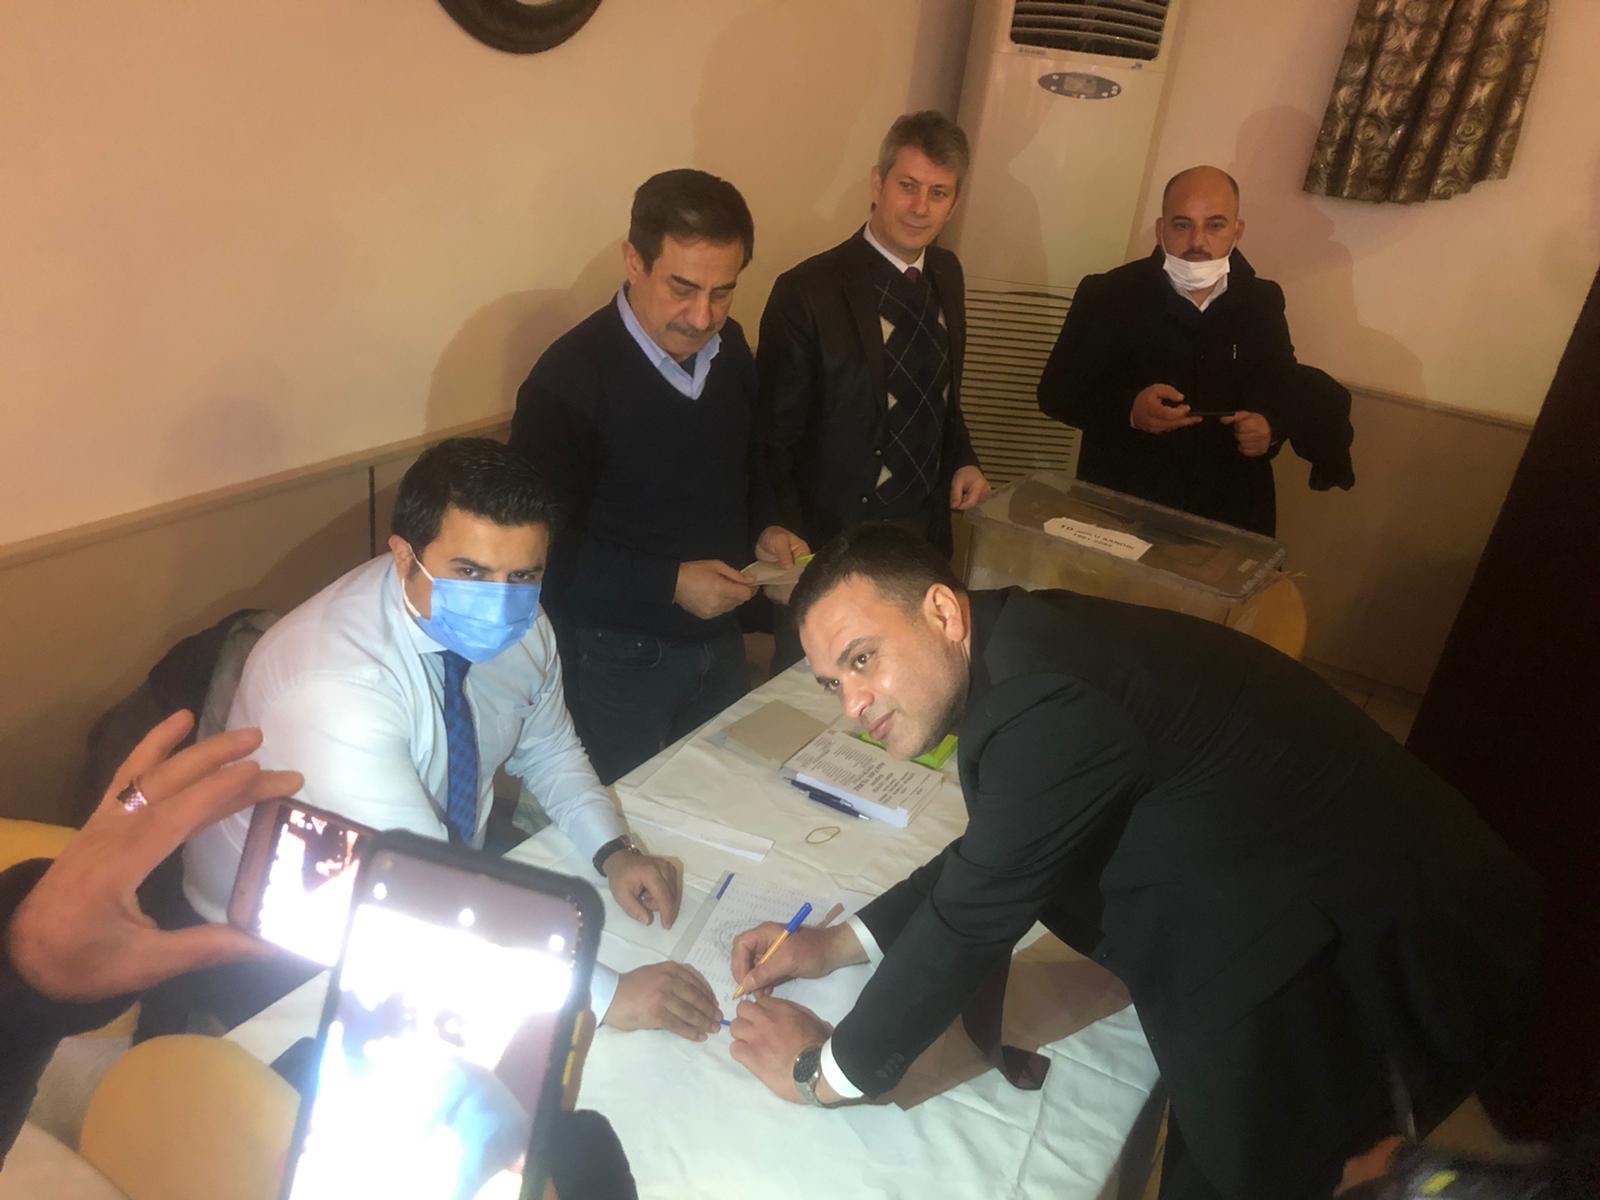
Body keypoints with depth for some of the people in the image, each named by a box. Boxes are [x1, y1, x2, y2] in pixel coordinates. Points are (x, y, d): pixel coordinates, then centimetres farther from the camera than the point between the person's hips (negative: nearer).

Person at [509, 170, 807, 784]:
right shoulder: (570, 376, -20)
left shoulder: (729, 347, 0)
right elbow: (543, 547, -18)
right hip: (617, 659, -6)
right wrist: (670, 584, -23)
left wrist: (764, 529, -2)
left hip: (719, 640, 6)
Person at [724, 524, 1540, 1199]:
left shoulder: (1047, 706, -31)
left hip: (1354, 968, -8)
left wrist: (832, 1069, -7)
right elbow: (986, 860, 10)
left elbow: (973, 920, -22)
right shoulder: (1023, 642, 0)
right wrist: (842, 943, 6)